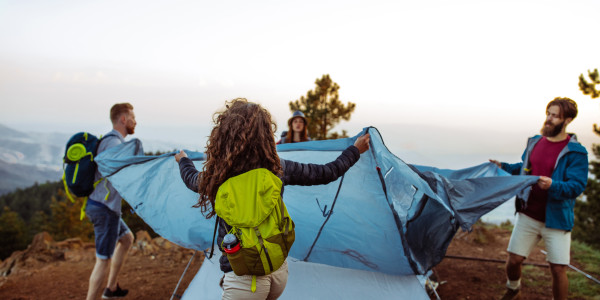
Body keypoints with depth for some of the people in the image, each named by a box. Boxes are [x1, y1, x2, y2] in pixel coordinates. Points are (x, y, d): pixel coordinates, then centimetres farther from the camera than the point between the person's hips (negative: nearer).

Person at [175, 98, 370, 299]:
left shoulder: (216, 177, -13)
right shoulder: (278, 169, -9)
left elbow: (192, 179, 12)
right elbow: (327, 173, 3)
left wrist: (183, 160, 35)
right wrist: (355, 151, 20)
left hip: (243, 279, -4)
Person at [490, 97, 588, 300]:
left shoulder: (575, 152, -12)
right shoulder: (534, 142, 6)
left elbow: (577, 186, -18)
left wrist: (553, 185, -35)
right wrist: (503, 167, 10)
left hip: (556, 220, -4)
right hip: (528, 215, 4)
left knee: (558, 270, -2)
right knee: (514, 260, 8)